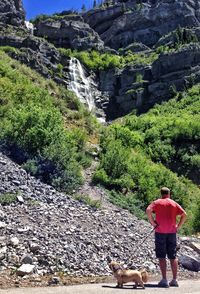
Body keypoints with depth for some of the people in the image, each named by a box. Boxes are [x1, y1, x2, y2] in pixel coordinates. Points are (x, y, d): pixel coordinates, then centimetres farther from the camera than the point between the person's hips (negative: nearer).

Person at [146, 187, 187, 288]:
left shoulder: (157, 202, 1)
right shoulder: (174, 204, 9)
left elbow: (148, 210, -16)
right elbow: (184, 215, 2)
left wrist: (152, 222, -9)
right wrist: (178, 226, 6)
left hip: (160, 231, -3)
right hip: (172, 232, 3)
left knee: (162, 256, 1)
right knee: (173, 257, 10)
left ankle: (164, 280, -3)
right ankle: (174, 280, 12)